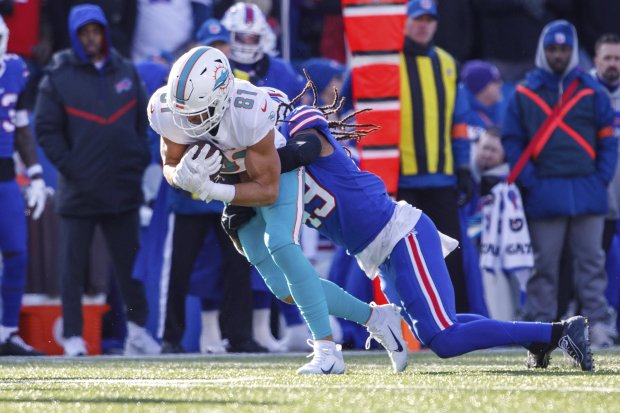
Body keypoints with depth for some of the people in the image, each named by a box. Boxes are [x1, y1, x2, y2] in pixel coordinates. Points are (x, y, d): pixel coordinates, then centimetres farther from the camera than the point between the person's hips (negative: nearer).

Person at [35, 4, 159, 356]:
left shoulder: (126, 73, 10)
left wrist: (139, 163, 4)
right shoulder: (59, 77, 0)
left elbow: (144, 121, 15)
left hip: (124, 191, 3)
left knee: (131, 262, 9)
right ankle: (73, 337, 3)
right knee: (73, 267, 0)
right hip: (79, 192, -3)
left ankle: (138, 330, 18)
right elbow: (47, 129, -2)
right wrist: (70, 167, -10)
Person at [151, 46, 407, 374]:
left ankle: (327, 349, -25)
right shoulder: (166, 110, -25)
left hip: (277, 171, -6)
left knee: (280, 245, -31)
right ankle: (376, 318, 19)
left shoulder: (249, 113, -39)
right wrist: (182, 176, -33)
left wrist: (213, 191, -42)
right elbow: (170, 166, -8)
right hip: (237, 187, 6)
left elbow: (266, 190, -30)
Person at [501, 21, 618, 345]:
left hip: (587, 192, 1)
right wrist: (528, 181, -7)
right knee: (543, 263, 2)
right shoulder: (525, 94, 4)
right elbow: (511, 140, 3)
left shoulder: (591, 91, 7)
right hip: (544, 194, -1)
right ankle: (538, 323, 6)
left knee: (591, 260, 2)